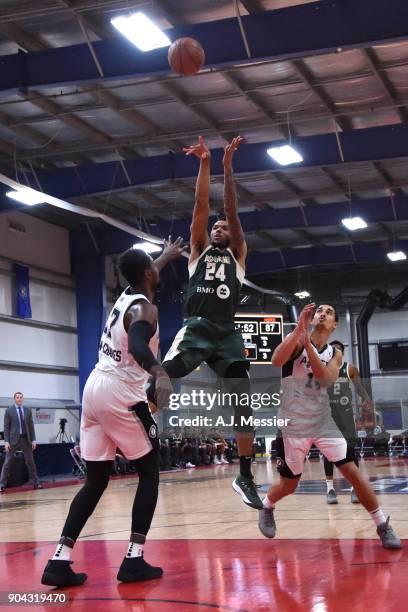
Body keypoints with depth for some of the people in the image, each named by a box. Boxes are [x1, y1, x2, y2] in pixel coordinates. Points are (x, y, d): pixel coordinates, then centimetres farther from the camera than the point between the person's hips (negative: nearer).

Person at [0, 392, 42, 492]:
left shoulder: (28, 410, 8)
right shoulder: (9, 411, 0)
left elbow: (31, 425, 8)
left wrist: (33, 440, 3)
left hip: (26, 439, 3)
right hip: (14, 439, -3)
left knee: (30, 461, 10)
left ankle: (35, 483, 19)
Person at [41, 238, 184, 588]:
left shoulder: (125, 297, 15)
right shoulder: (145, 309, -10)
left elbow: (142, 277, 41)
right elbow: (137, 346, -32)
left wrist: (166, 257, 55)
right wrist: (160, 373, -49)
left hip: (94, 390, 8)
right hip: (121, 395, -8)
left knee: (96, 480, 11)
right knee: (149, 473, 6)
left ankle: (60, 561, 3)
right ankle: (134, 559, 0)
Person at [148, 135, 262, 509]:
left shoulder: (238, 255, 19)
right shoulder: (198, 251, 19)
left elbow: (232, 209, 10)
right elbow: (201, 207, 8)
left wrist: (228, 164, 4)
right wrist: (205, 164, 2)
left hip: (228, 334, 1)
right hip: (196, 328, -1)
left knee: (244, 404, -2)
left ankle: (245, 477, 7)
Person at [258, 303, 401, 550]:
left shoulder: (335, 354, 5)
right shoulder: (297, 339, -5)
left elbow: (327, 378, -17)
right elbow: (276, 361, -27)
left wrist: (308, 345, -28)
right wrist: (299, 328, -34)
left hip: (323, 421, 3)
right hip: (293, 423, -3)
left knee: (352, 471, -9)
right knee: (288, 486, 7)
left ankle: (383, 526, 1)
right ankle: (266, 507, 40)